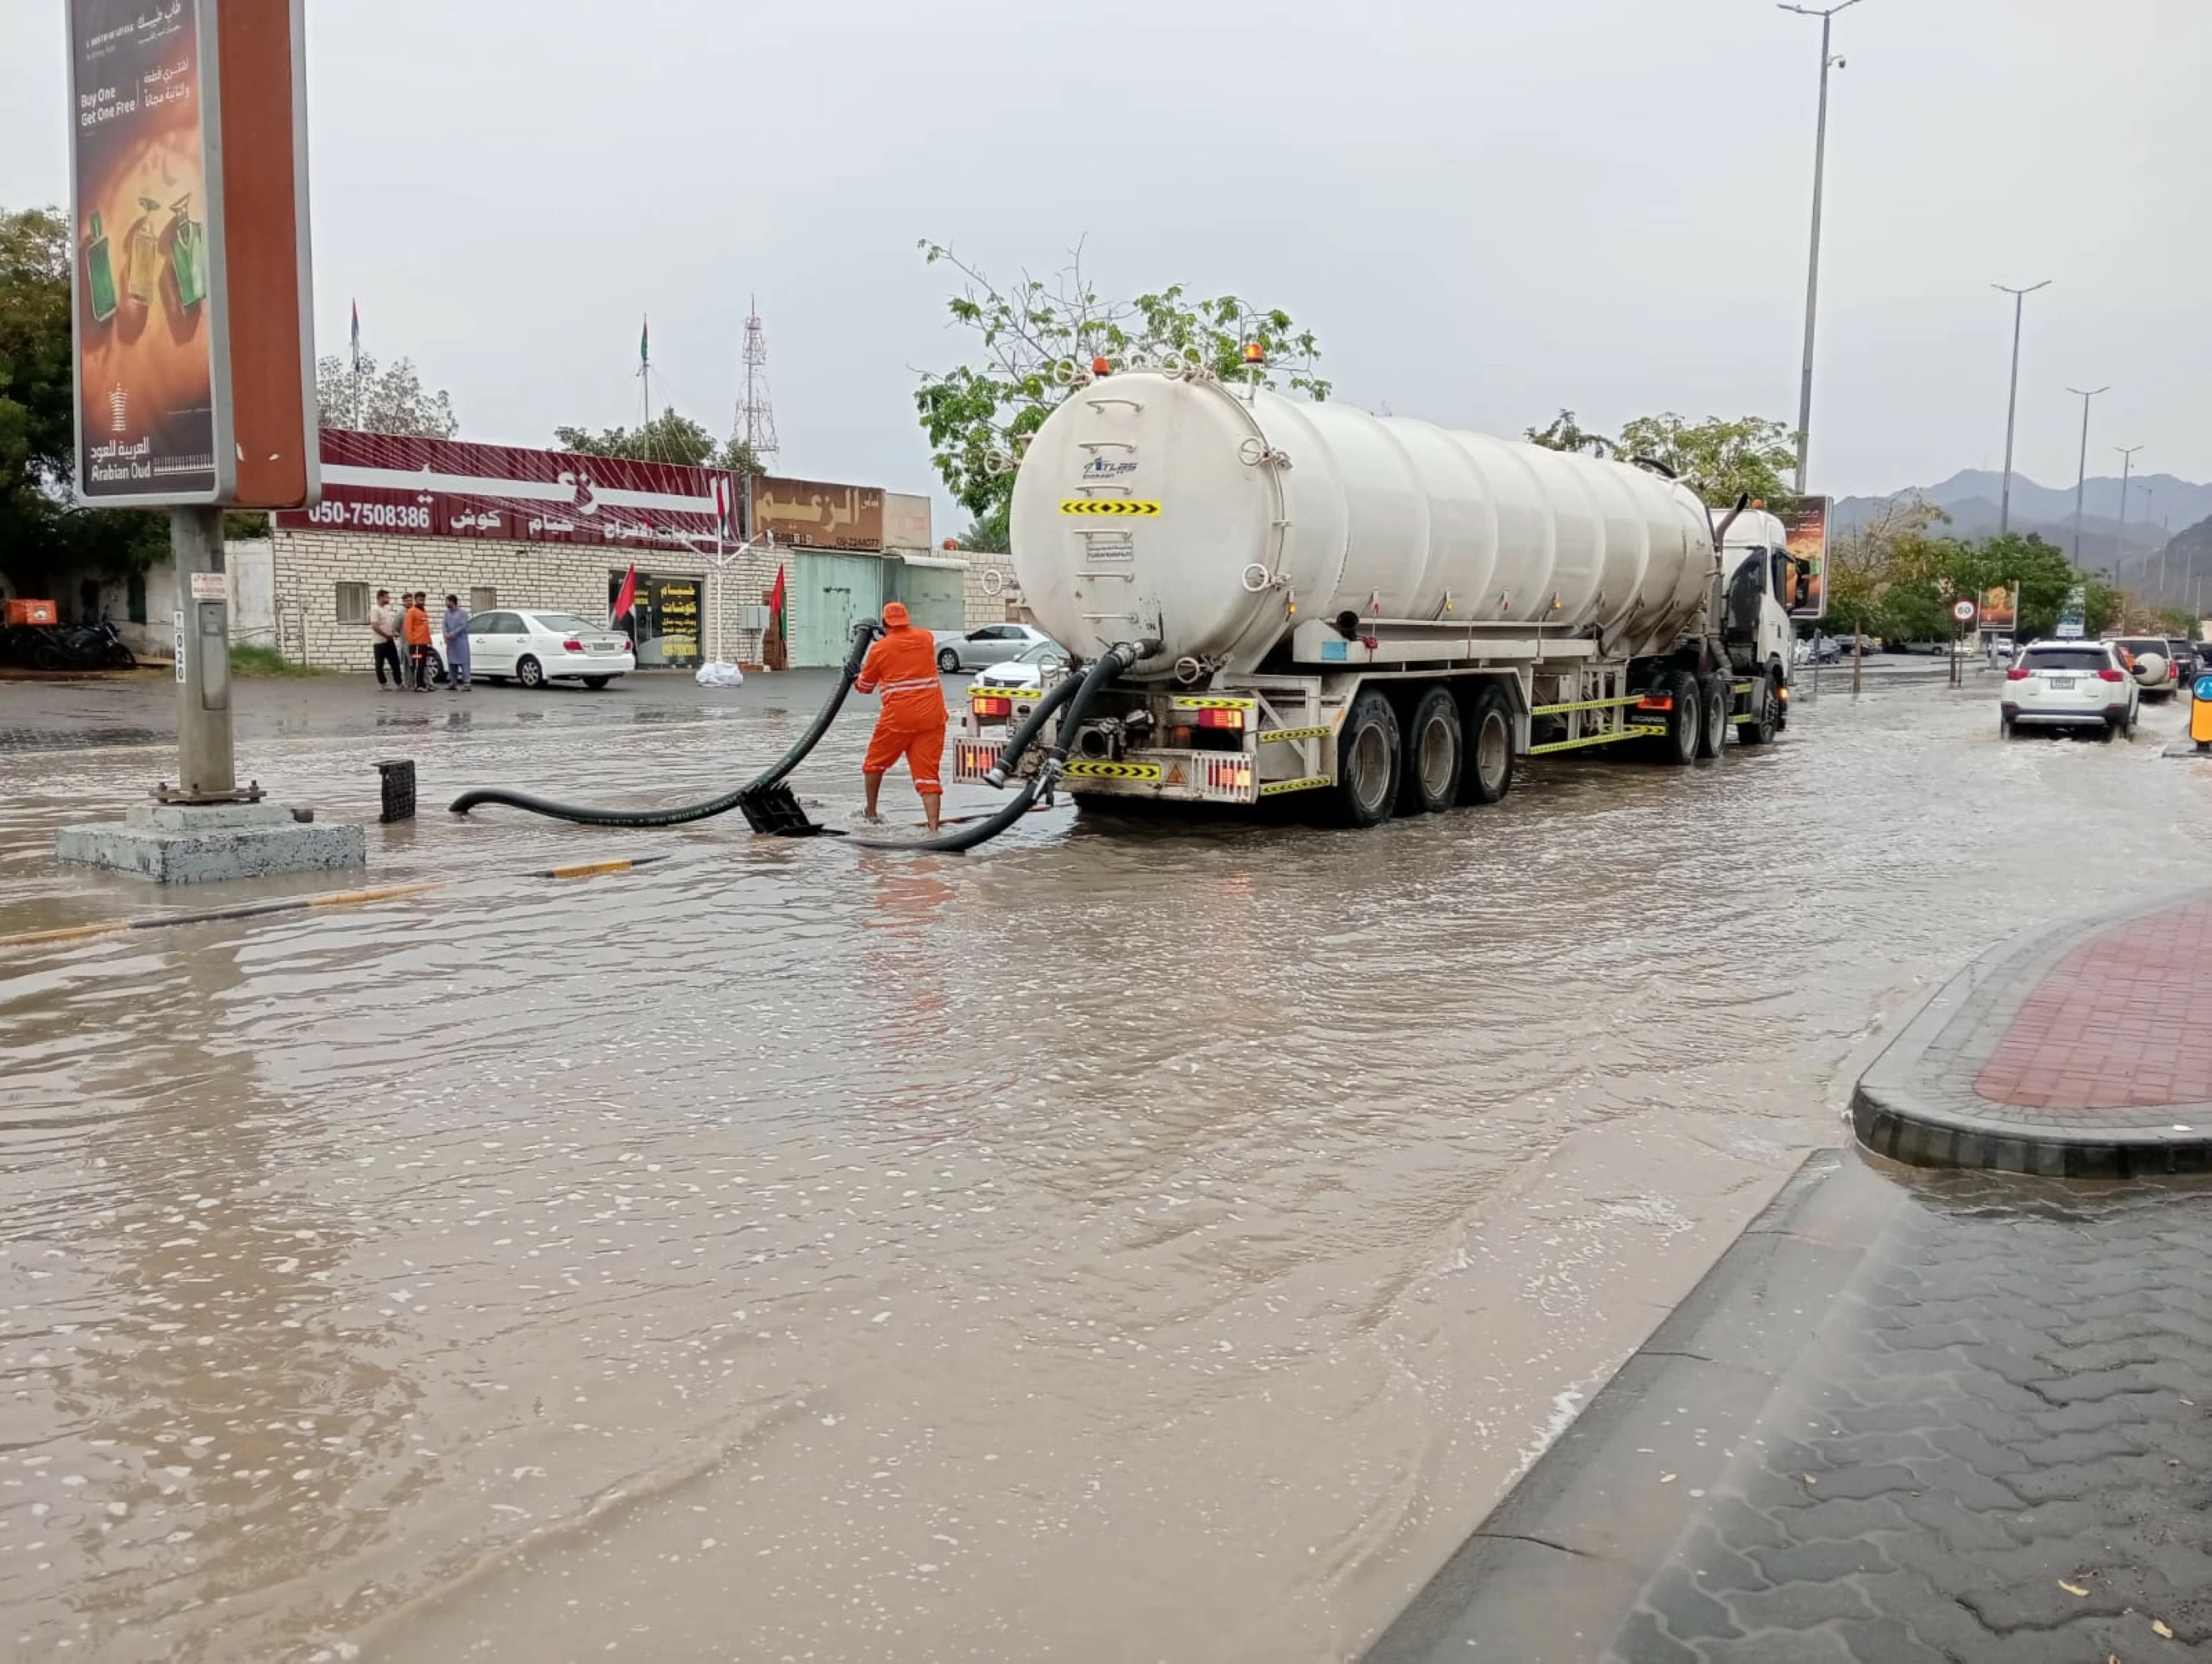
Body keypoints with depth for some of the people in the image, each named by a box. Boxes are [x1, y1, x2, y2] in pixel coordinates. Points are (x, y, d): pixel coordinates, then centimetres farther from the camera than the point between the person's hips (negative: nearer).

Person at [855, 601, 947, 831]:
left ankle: (870, 812, 36)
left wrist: (856, 674, 33)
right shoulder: (927, 638, 6)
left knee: (875, 762, 22)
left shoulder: (879, 649, -2)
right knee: (928, 773, 0)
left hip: (898, 717, -2)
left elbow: (864, 687, 12)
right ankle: (933, 828, -11)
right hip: (931, 717, 2)